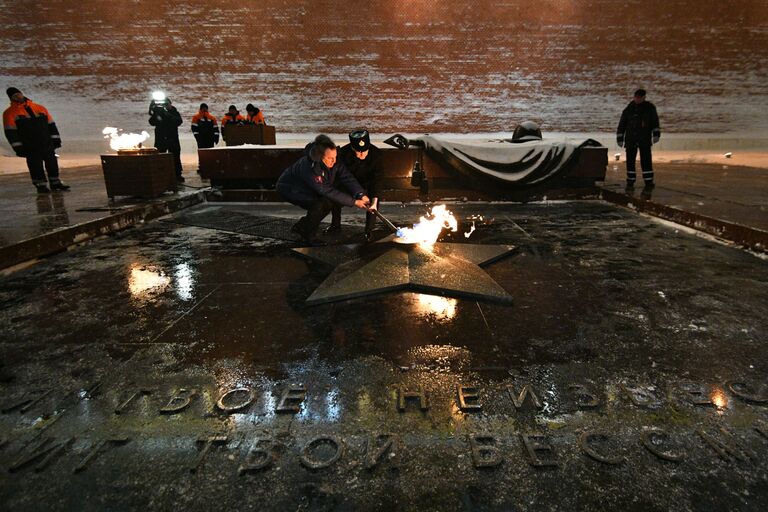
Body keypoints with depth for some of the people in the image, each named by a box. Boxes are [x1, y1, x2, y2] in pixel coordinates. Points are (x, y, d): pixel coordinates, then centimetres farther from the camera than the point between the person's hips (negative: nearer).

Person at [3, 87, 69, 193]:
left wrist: (56, 139, 9)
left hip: (47, 144, 3)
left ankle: (55, 183, 20)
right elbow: (10, 132, -4)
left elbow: (51, 124, 14)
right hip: (30, 147, -3)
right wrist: (18, 147, -10)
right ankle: (41, 185, 8)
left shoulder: (40, 108, 11)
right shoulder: (10, 113, 1)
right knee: (35, 166, 0)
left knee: (52, 163, 8)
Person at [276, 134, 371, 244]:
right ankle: (308, 237, -6)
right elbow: (327, 191, -38)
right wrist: (354, 202, -36)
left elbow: (347, 178, -21)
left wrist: (361, 195, -39)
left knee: (330, 202, -5)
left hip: (306, 189, 8)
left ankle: (300, 227, 12)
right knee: (319, 204, -27)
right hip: (288, 188, -8)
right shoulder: (308, 167, -38)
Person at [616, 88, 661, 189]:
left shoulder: (649, 107, 3)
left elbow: (655, 121, -1)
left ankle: (648, 181, 1)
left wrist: (656, 134, -15)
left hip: (645, 139, -1)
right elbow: (622, 124, 9)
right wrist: (619, 138, 5)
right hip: (630, 139, 1)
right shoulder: (628, 109, 5)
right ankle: (630, 181, 10)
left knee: (646, 160, -4)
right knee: (630, 160, 2)